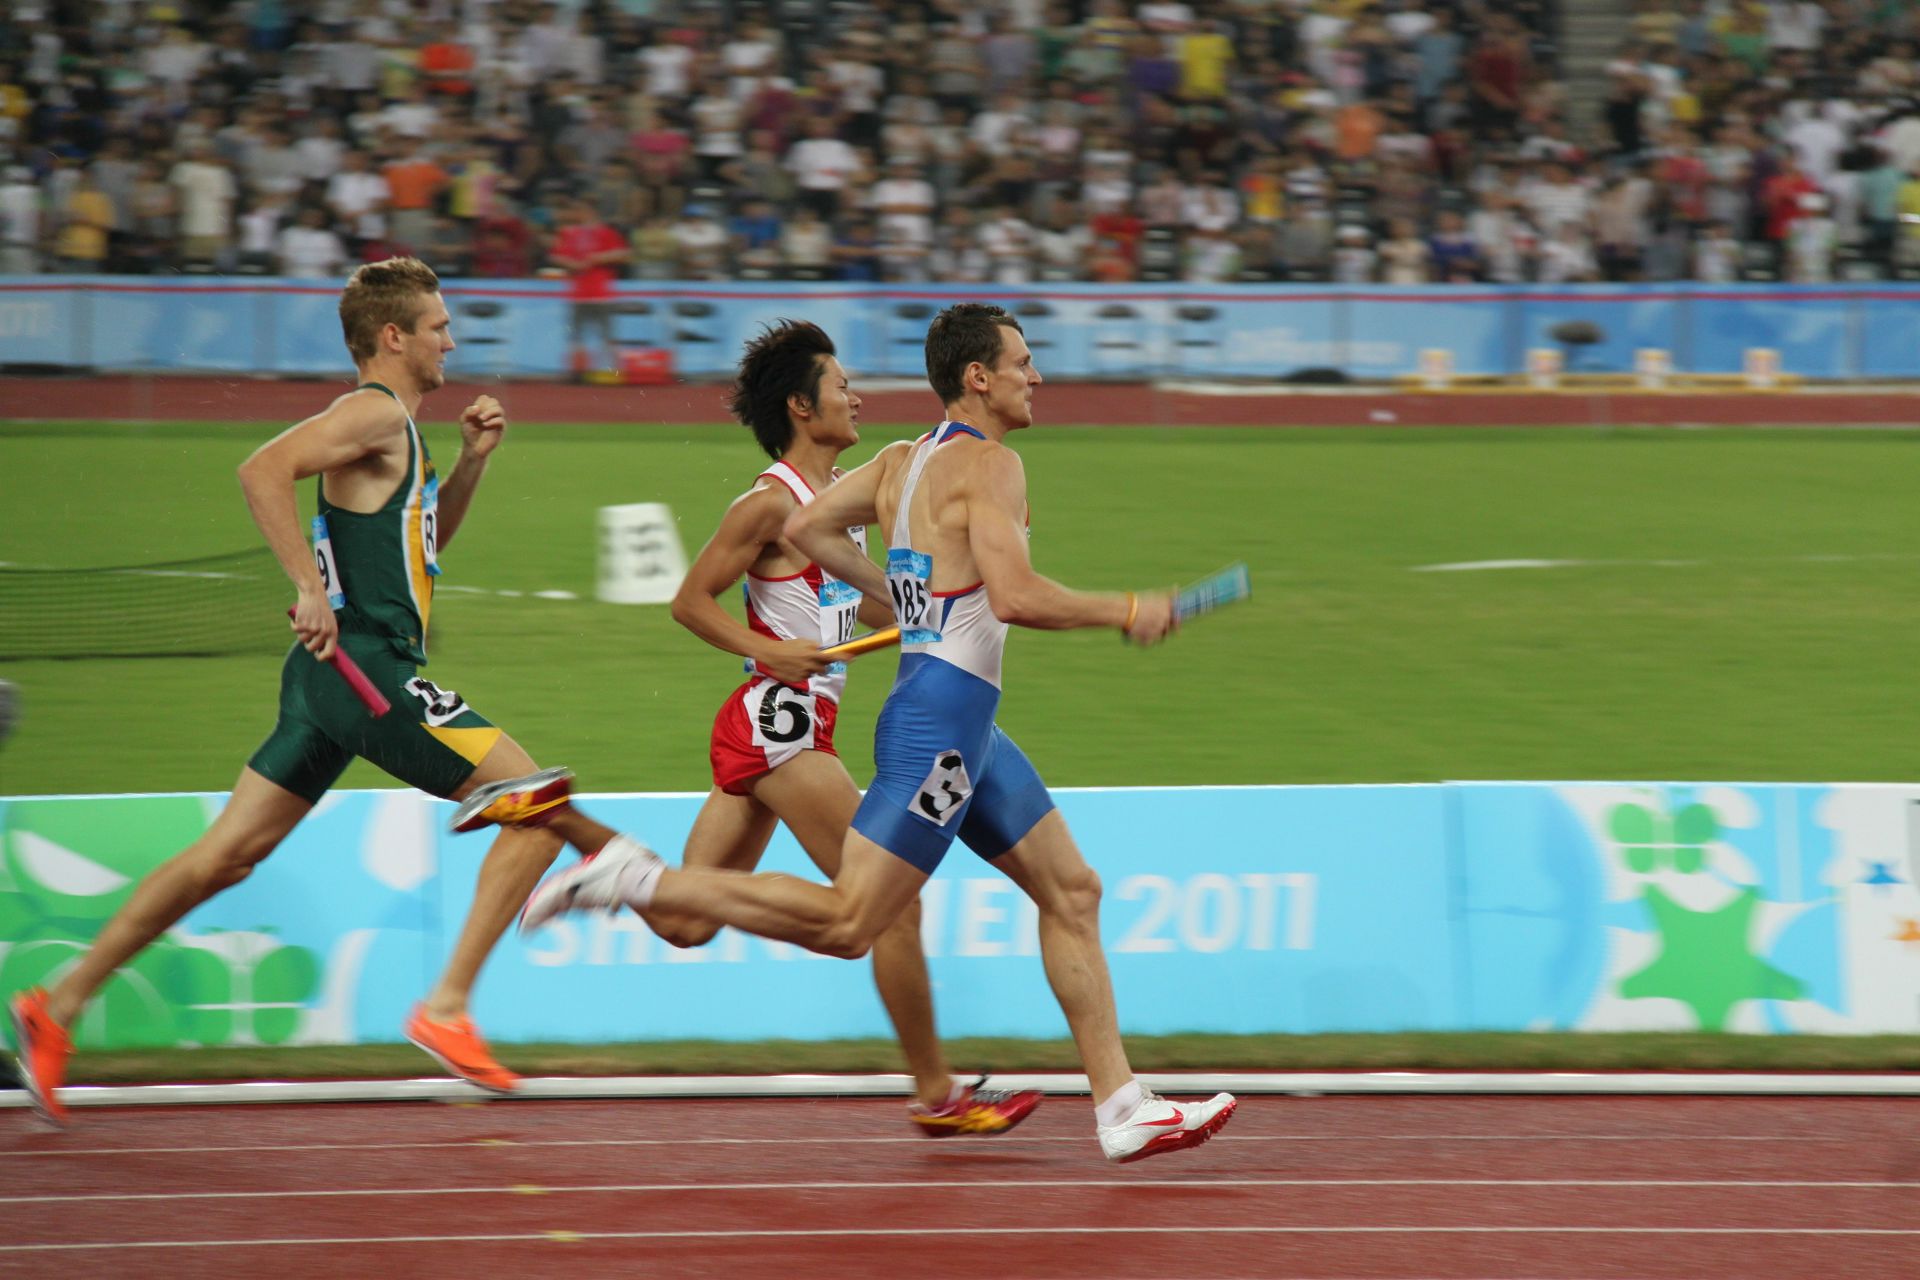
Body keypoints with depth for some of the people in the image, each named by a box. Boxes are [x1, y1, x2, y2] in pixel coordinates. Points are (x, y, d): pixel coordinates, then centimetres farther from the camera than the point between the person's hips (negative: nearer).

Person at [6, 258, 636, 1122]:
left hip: (337, 673, 10)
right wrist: (310, 587, -27)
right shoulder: (376, 412, -10)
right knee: (536, 804, -6)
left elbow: (423, 541, 34)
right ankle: (446, 1008, -8)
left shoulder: (395, 426, 21)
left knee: (226, 855, 8)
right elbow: (263, 470, -25)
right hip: (366, 668, -10)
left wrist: (470, 461, 20)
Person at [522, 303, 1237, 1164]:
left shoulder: (902, 462, 13)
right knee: (847, 923, -11)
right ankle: (635, 882, -10)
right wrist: (1126, 613, -13)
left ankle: (1120, 1108, 12)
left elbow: (806, 527, 18)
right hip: (942, 714, -11)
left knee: (1072, 892, 12)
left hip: (966, 731, 11)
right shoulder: (988, 464, -13)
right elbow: (1015, 595, -25)